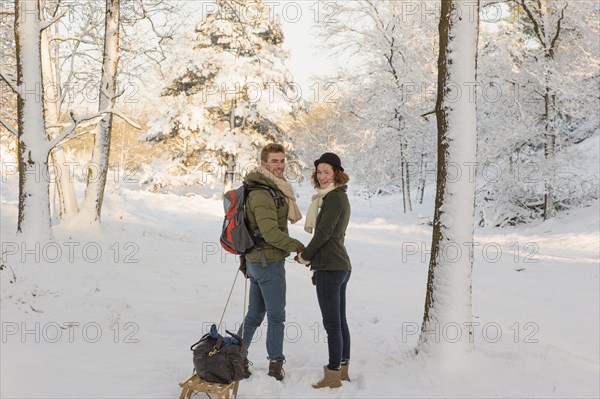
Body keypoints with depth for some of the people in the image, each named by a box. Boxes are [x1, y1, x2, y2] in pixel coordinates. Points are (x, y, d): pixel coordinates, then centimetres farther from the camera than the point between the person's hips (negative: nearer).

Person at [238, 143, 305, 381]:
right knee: (276, 315, 3)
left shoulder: (272, 188, 13)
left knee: (254, 314, 16)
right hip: (269, 261, -10)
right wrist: (297, 246, -13)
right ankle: (276, 364, 14)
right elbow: (270, 232, -26)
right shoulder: (262, 194, -20)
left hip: (255, 260, 10)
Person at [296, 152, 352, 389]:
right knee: (340, 321, 15)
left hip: (330, 269, -10)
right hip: (340, 266, 10)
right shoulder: (340, 197, 16)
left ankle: (333, 377, 1)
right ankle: (343, 369, 23)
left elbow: (324, 232, -18)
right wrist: (317, 266, 20)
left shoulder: (334, 198, -14)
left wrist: (305, 256, -4)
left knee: (332, 324, -5)